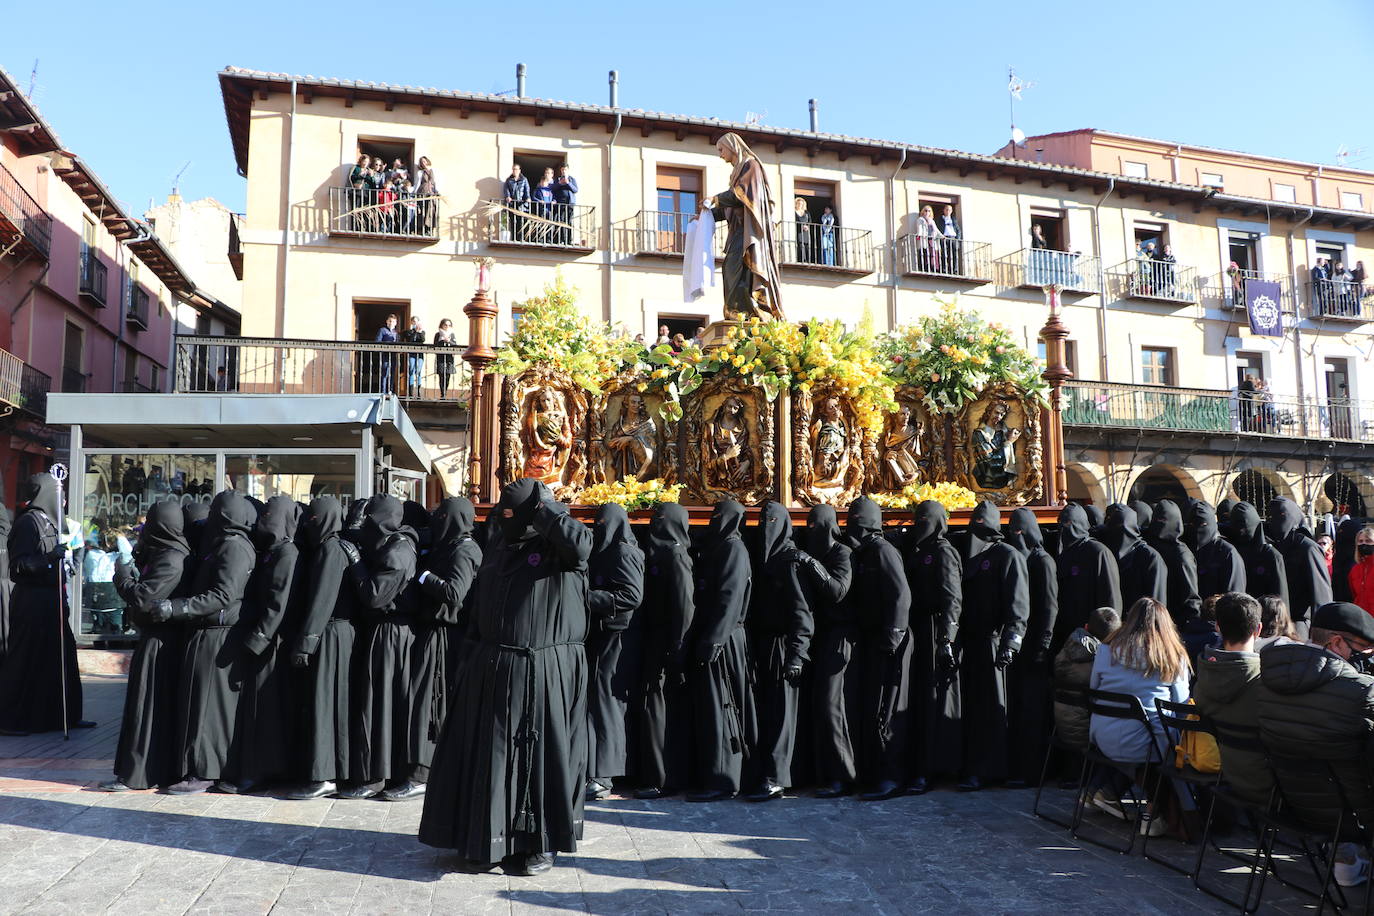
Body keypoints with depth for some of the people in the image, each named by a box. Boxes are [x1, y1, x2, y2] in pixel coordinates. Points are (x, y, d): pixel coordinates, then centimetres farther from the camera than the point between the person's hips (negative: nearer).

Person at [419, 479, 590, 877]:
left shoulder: (558, 551, -6)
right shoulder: (495, 552, 13)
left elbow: (580, 542, -31)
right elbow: (478, 611, 18)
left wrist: (545, 507, -18)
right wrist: (471, 660, 14)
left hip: (545, 672, -6)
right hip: (493, 669, 6)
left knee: (541, 755, 3)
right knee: (490, 755, 11)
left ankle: (541, 844, 17)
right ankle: (489, 841, 25)